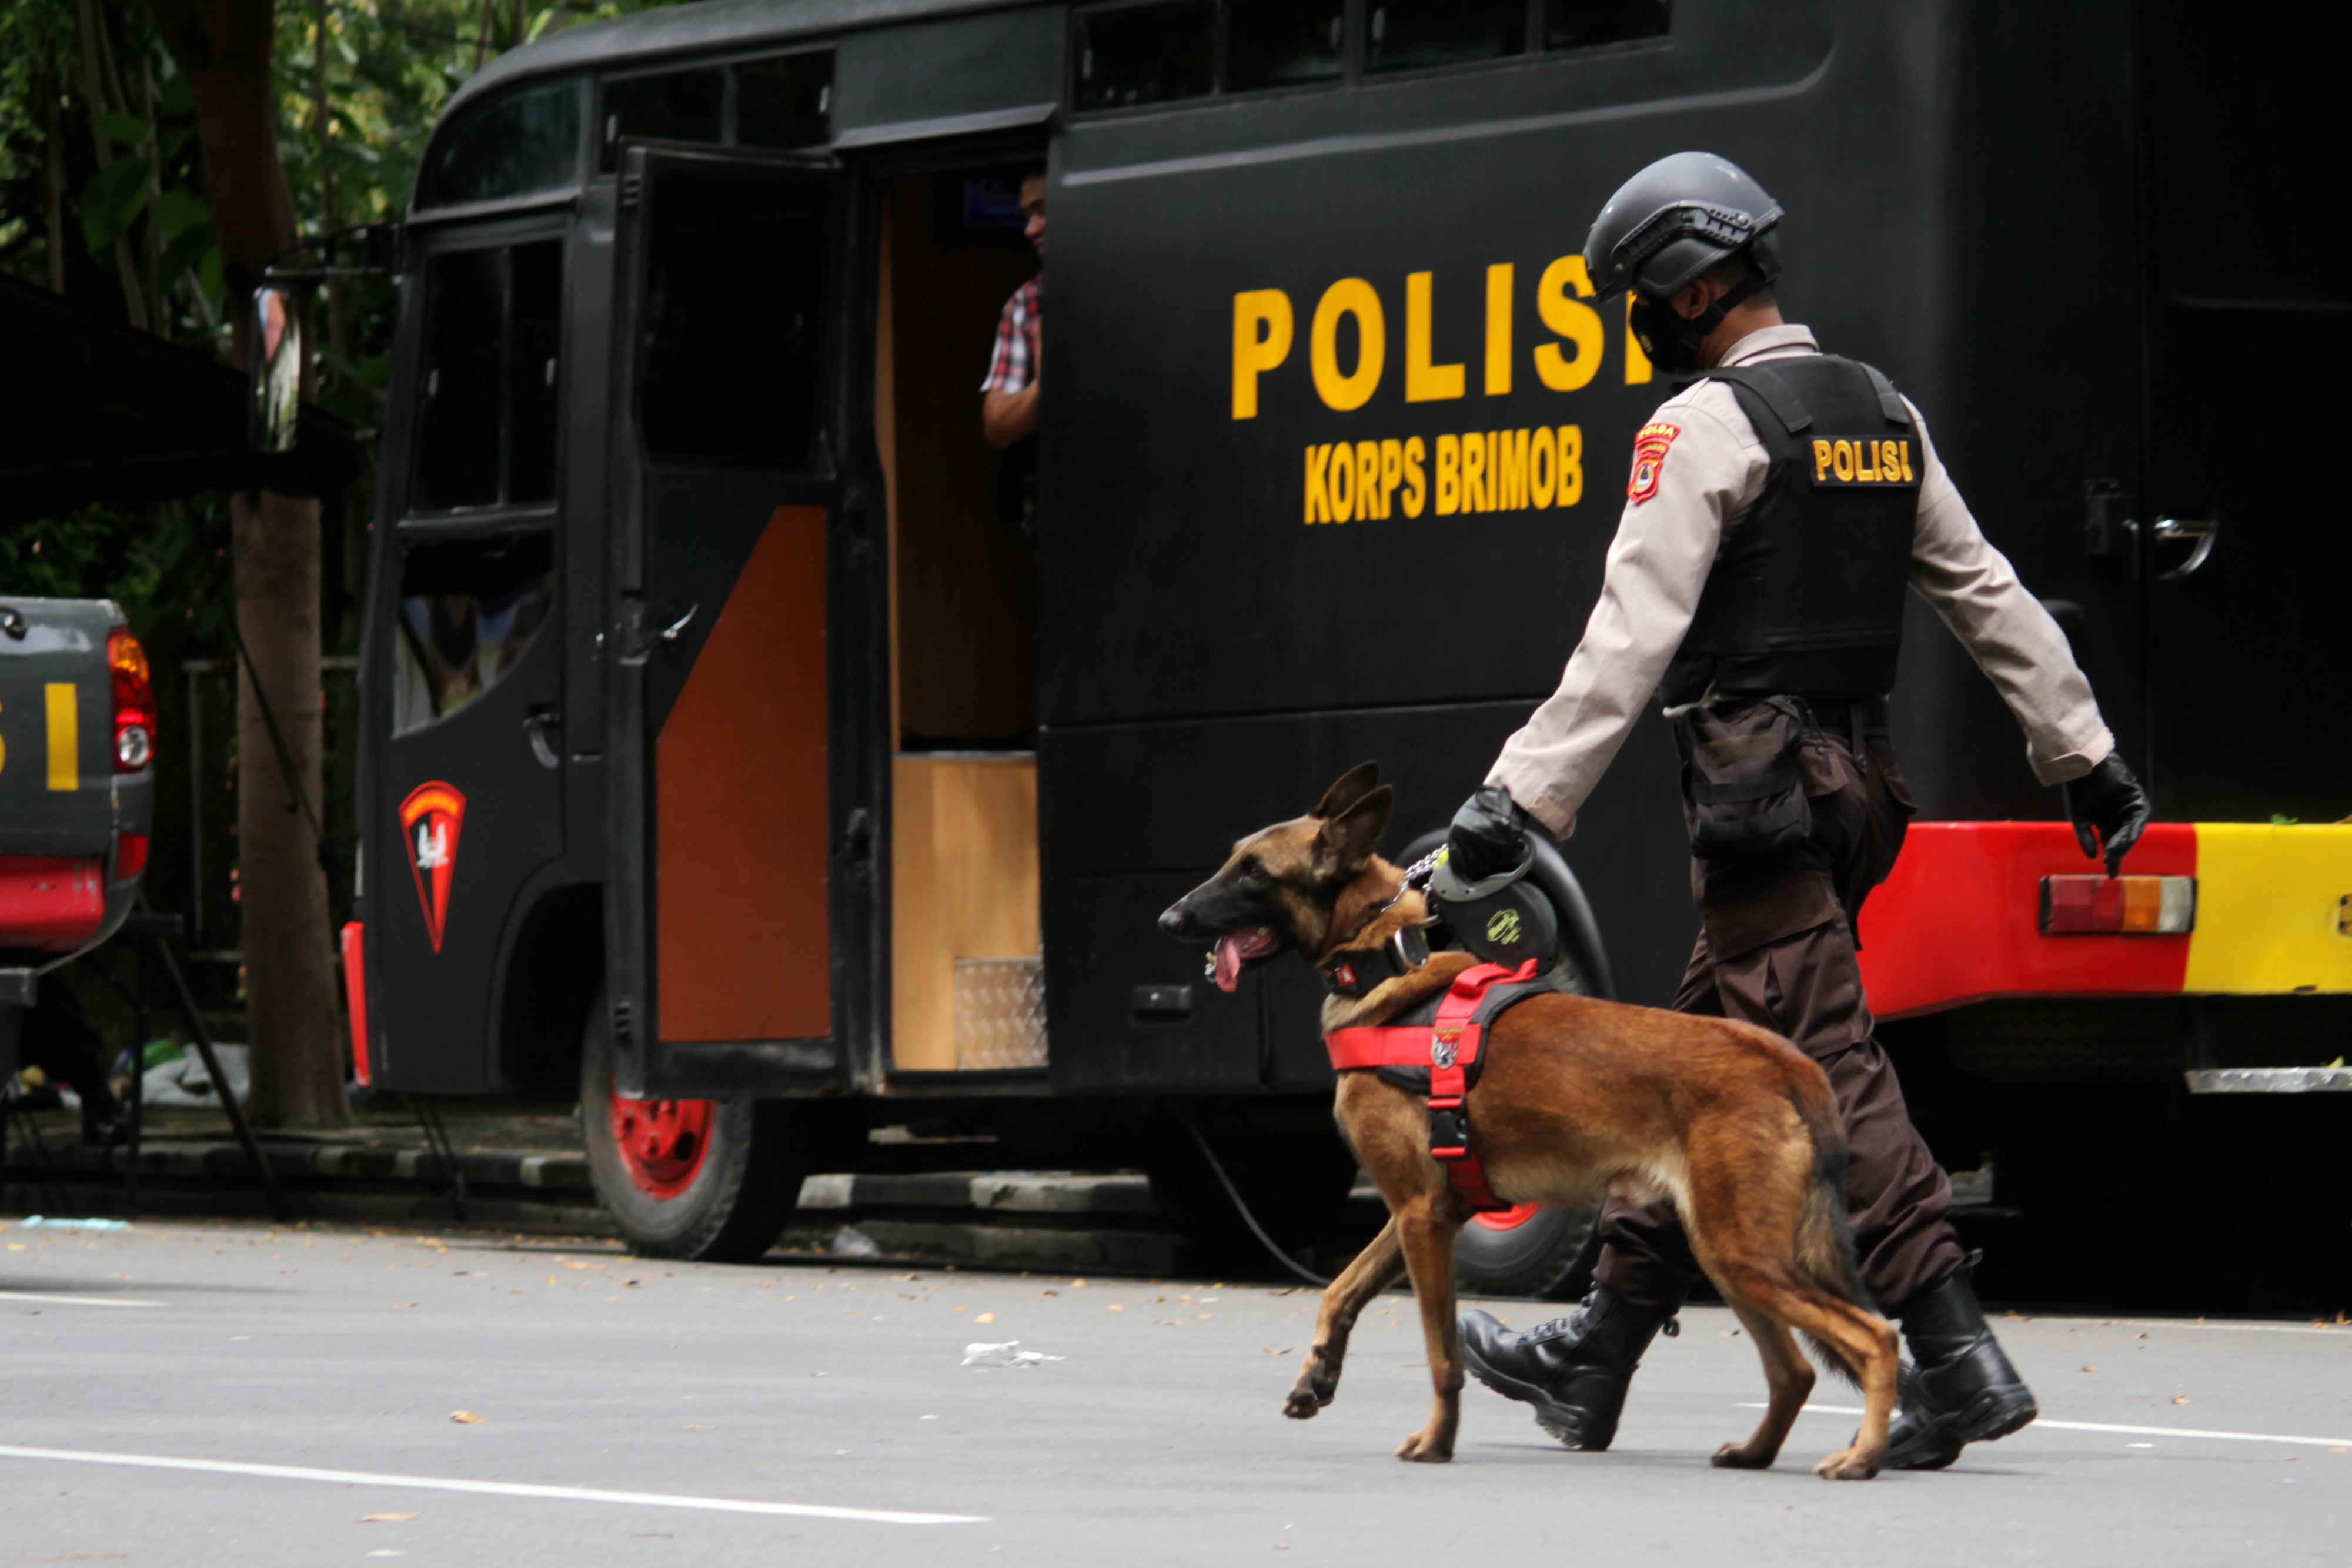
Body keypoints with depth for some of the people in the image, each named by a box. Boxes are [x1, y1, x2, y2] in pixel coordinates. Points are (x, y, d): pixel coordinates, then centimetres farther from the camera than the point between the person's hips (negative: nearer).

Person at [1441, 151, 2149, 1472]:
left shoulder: (1709, 424, -11)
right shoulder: (1885, 414, 14)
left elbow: (1632, 635, -19)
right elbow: (1992, 597, 16)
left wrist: (1523, 797, -20)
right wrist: (2087, 757, 20)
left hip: (1760, 787, -9)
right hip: (1861, 772, 9)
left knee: (1830, 1064, -12)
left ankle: (1957, 1359, -19)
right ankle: (1602, 1354, 21)